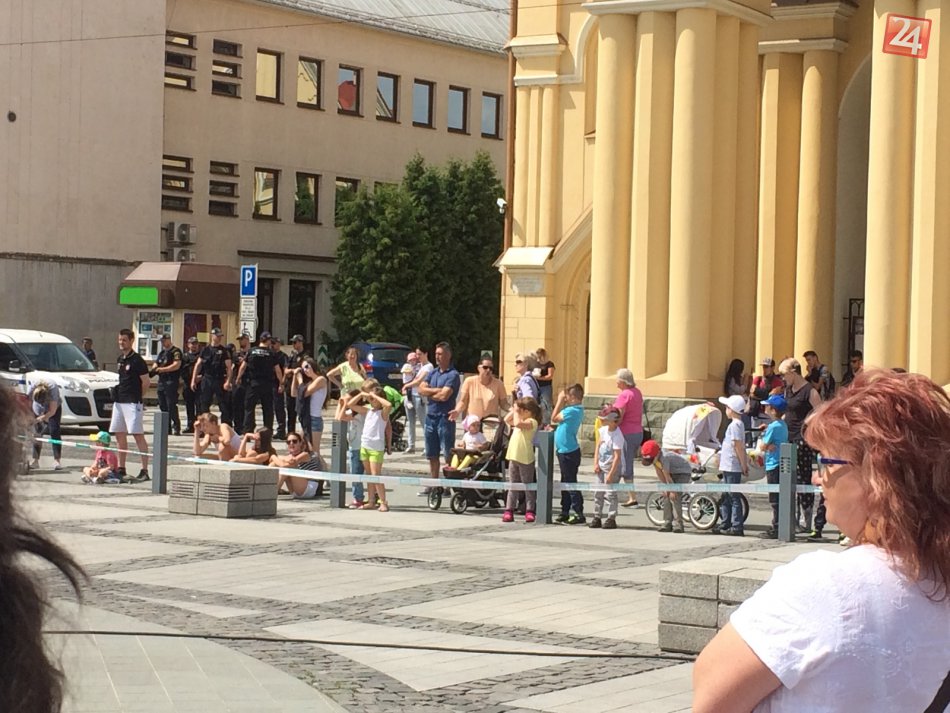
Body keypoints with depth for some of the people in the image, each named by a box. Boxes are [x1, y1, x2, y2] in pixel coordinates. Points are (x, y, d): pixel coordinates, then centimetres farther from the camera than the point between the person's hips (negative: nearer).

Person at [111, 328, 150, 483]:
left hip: (133, 403, -9)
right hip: (119, 401, 9)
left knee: (138, 435, -9)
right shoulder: (119, 359, 15)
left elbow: (146, 382, -7)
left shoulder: (137, 360, -10)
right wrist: (118, 392, 11)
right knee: (119, 435, 10)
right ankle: (121, 470, 18)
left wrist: (136, 396, 2)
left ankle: (145, 471, -10)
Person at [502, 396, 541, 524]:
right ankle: (509, 510, 12)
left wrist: (516, 411, -15)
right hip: (513, 457, 8)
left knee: (528, 486, 1)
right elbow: (507, 420, 23)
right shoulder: (520, 420, 14)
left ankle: (529, 511, 5)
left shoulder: (531, 421, -12)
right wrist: (513, 411, 12)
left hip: (525, 459, -8)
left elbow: (518, 423, -29)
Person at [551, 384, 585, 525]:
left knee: (570, 483, -7)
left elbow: (554, 418, -10)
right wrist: (561, 402, 10)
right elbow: (558, 419, 14)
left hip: (568, 452, -10)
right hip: (566, 451, 10)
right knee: (566, 483, 16)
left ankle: (579, 514, -6)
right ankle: (565, 513, 23)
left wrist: (560, 401, -4)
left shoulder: (572, 411, -19)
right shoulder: (577, 410, 10)